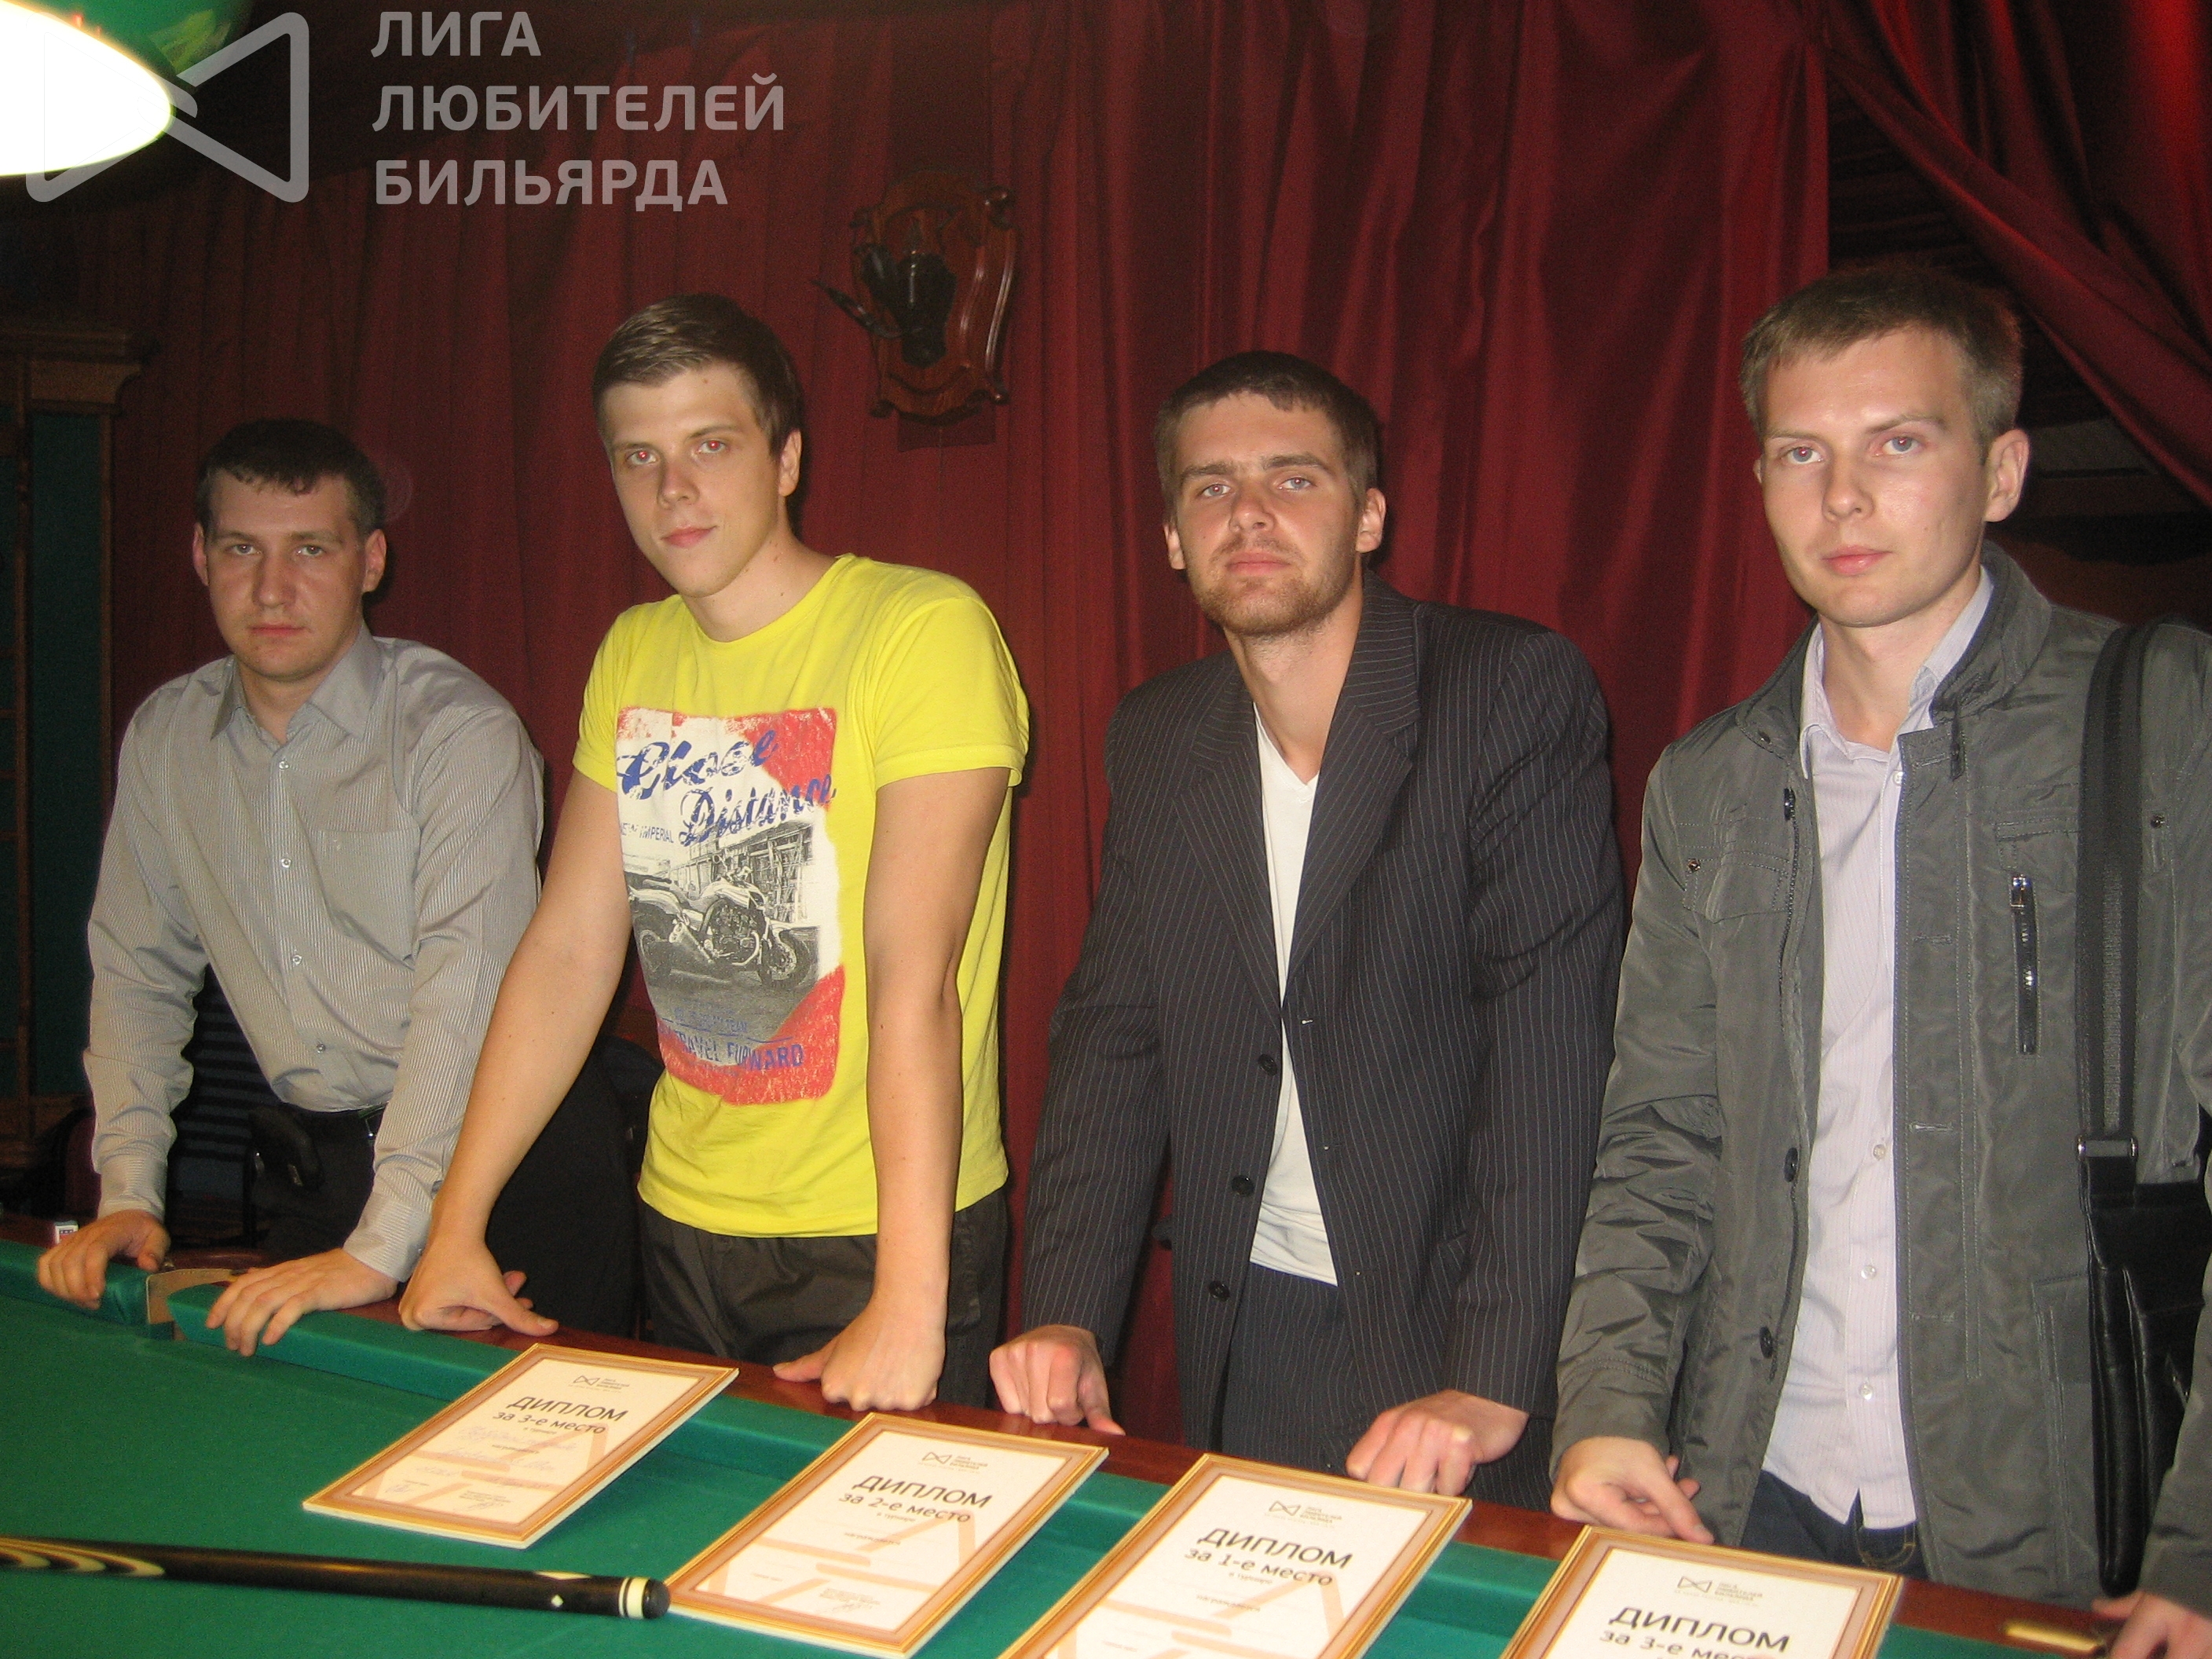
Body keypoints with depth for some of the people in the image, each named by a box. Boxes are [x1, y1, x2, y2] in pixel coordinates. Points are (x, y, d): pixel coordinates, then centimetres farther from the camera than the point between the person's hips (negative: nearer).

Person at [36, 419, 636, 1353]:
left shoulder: (458, 727, -15)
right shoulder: (164, 738, 6)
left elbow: (466, 993, -23)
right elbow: (138, 970, 13)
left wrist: (379, 1249, -28)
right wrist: (127, 1196, 3)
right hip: (312, 1169, 5)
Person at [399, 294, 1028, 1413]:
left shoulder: (925, 629, -16)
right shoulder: (631, 655, 5)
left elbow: (915, 981, -24)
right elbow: (567, 951, 5)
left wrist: (908, 1304, -27)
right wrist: (455, 1226, 1)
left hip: (879, 1229, -6)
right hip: (684, 1223, 6)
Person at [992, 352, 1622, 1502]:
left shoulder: (1516, 694, -13)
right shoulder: (1155, 738, 4)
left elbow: (1553, 1048, -19)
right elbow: (1111, 1038, 5)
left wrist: (1490, 1383, -25)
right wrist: (1065, 1317, -6)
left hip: (1446, 1322, -4)